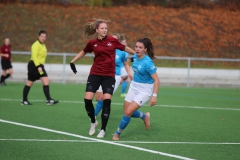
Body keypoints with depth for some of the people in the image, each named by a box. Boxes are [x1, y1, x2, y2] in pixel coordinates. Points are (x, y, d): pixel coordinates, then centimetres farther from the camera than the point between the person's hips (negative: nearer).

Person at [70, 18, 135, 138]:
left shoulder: (113, 41, -2)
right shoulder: (92, 43, 1)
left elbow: (125, 48, 13)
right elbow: (83, 52, 20)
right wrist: (72, 62, 21)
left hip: (109, 75, -1)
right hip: (95, 74, 1)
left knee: (107, 100, -13)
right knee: (87, 99, -10)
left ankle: (103, 130, 1)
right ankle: (93, 122, 18)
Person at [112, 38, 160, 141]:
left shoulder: (147, 62, -25)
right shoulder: (135, 57, -4)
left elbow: (156, 80, -22)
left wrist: (154, 96, -27)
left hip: (144, 90, -8)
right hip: (134, 86, 8)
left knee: (128, 112, -15)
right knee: (126, 111, 13)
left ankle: (118, 133, 6)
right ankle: (145, 116, 42)